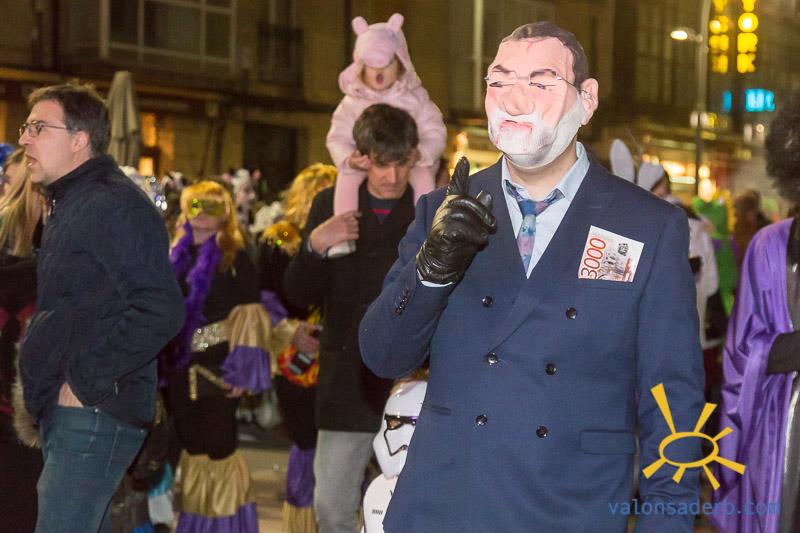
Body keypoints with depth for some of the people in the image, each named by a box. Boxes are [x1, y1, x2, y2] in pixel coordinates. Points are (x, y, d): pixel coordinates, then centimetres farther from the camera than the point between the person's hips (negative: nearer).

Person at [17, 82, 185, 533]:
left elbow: (162, 310, -23)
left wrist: (86, 382, -20)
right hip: (67, 412, 10)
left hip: (95, 415, -10)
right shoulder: (70, 204, 17)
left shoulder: (115, 204, -15)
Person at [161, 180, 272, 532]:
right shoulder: (176, 258, 14)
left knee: (218, 443, -4)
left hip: (216, 366, -5)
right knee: (189, 444, 11)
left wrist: (241, 371, -16)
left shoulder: (236, 259, -2)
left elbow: (249, 317, -8)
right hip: (179, 366, 5)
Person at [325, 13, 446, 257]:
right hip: (365, 163, 1)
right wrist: (349, 159, -29)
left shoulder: (415, 99, -2)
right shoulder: (353, 102, -1)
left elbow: (435, 134, -6)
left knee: (423, 176, -33)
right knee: (347, 176, -30)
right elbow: (338, 138, -5)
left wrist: (419, 154, -29)